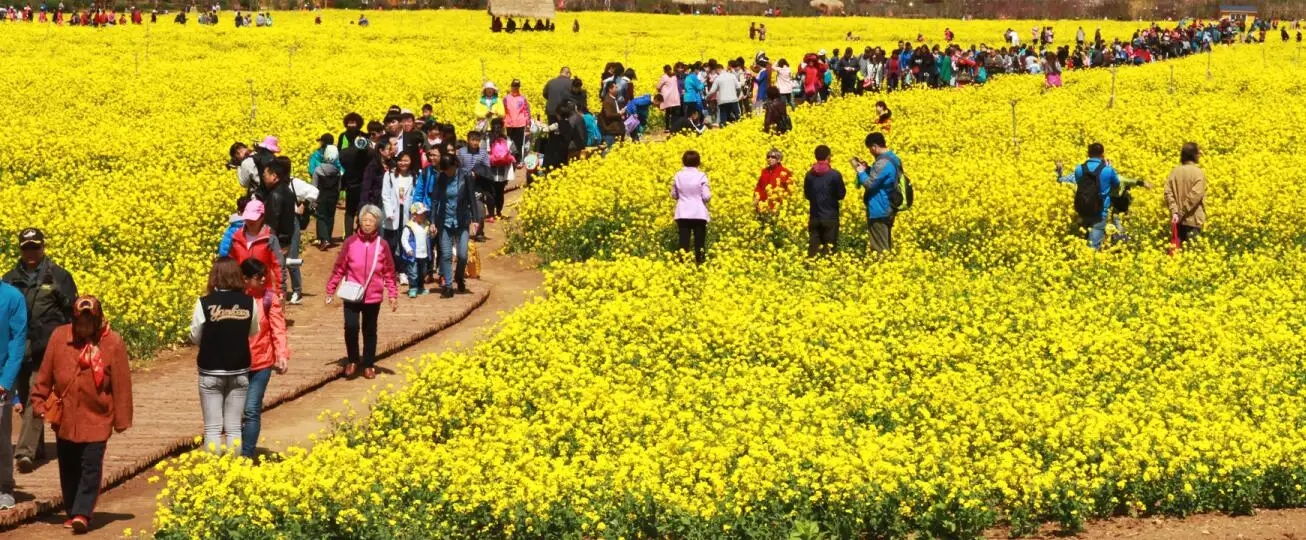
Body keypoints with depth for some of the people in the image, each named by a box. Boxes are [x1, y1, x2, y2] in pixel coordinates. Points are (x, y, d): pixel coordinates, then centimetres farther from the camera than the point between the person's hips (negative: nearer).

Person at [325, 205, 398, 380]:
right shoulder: (350, 242, -3)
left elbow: (389, 272, 4)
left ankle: (368, 365, 25)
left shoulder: (382, 245, -1)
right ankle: (353, 360, 9)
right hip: (352, 294, -1)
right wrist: (330, 290, 4)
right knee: (351, 326, -13)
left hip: (373, 296, 1)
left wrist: (393, 295, 2)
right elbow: (339, 267, 2)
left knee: (370, 331, 10)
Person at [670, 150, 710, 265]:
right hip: (699, 214, -2)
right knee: (699, 243, 4)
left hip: (683, 214, 2)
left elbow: (674, 195, 9)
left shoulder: (678, 176, 0)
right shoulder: (701, 176, -9)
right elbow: (706, 197, -10)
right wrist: (709, 195, 11)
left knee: (684, 242, 2)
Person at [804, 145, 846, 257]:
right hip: (830, 217, -3)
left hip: (814, 217, 3)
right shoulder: (835, 175, -12)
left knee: (813, 249, 7)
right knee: (829, 250, 3)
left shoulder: (809, 175, -1)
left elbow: (807, 195, 9)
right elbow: (841, 195, -5)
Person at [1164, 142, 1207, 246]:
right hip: (1193, 220, -5)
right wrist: (1182, 213, -14)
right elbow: (1195, 195, -19)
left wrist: (1174, 212, -7)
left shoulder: (1174, 172, 5)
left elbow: (1168, 193, -2)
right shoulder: (1198, 173, -10)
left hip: (1177, 220, 5)